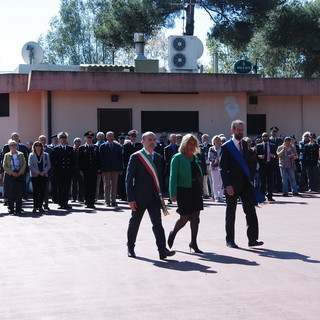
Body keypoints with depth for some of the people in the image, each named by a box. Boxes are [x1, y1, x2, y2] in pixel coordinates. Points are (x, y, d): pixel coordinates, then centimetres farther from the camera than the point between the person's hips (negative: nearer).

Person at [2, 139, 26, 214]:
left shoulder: (21, 154, 9)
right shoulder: (7, 155, 6)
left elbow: (24, 164, 6)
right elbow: (4, 166, 1)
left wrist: (20, 172, -9)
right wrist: (12, 173, -11)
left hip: (19, 175, 1)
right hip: (10, 175, -1)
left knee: (19, 193, -4)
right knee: (10, 193, -3)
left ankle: (18, 209, 1)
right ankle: (11, 209, 5)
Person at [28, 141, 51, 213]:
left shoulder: (45, 155, 8)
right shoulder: (31, 155, 4)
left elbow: (49, 165, 6)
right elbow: (30, 166, -3)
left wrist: (44, 171, -11)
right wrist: (38, 173, -12)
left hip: (44, 176, 2)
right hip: (35, 176, -2)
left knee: (42, 191, 2)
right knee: (35, 191, -5)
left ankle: (40, 206, 7)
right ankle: (35, 207, -1)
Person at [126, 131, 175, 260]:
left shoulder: (157, 157, 10)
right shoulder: (136, 157, -6)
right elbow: (129, 179, -8)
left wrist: (160, 194, 9)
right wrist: (131, 199, -13)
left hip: (154, 196, 4)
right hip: (139, 197, -4)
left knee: (157, 223, -8)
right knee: (134, 223, 10)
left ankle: (162, 250, -15)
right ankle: (130, 247, 28)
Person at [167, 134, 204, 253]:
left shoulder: (195, 157, 13)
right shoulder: (178, 158, -6)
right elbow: (173, 176, -11)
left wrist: (200, 189, 13)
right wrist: (173, 194, -17)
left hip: (195, 190, 6)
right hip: (183, 190, -6)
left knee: (195, 217, 2)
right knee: (185, 217, -3)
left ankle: (193, 243, 9)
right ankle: (173, 234, 26)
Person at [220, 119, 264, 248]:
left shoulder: (244, 144, 13)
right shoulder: (226, 147, -6)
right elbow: (223, 168, -10)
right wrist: (227, 185, -19)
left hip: (245, 184, 5)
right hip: (232, 185, -5)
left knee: (251, 211, -3)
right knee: (230, 213, 5)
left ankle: (252, 239, -2)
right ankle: (230, 240, 14)